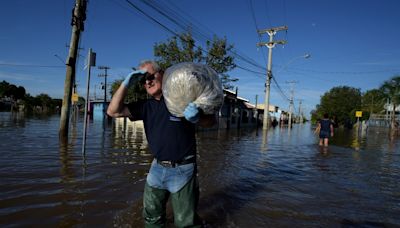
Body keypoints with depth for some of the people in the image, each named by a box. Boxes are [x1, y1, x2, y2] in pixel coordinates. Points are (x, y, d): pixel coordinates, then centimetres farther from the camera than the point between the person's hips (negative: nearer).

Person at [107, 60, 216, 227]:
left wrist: (197, 118, -31)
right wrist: (126, 83, -10)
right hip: (157, 168, 6)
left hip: (182, 169, -5)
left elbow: (211, 120, -8)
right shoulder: (146, 106, 5)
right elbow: (113, 111, -1)